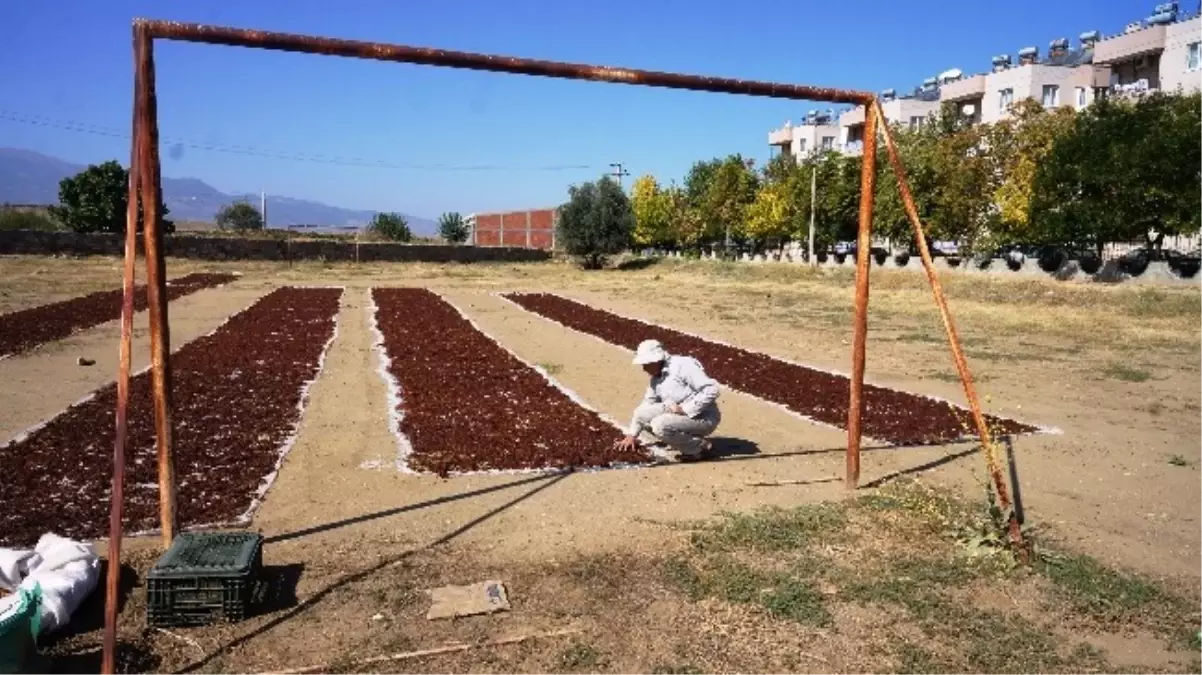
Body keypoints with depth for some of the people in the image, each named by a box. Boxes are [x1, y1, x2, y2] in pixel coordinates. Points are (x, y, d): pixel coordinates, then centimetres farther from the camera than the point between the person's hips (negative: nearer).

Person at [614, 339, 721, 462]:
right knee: (641, 413, 1)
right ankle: (684, 440, 5)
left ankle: (702, 447, -9)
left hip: (703, 418, -9)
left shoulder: (683, 366, -19)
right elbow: (646, 405, 15)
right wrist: (631, 435, 9)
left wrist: (685, 409, -24)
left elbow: (711, 389, -25)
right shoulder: (656, 378, 7)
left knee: (660, 425, -28)